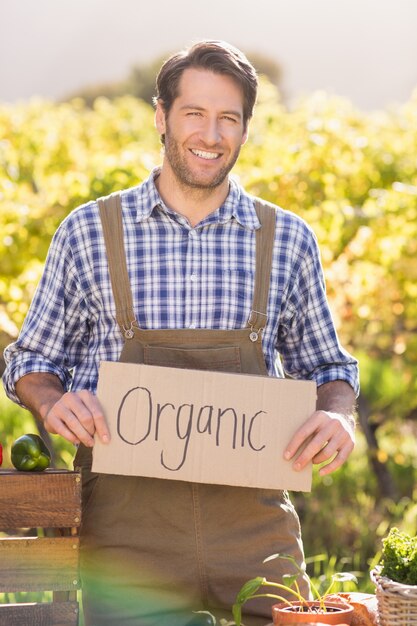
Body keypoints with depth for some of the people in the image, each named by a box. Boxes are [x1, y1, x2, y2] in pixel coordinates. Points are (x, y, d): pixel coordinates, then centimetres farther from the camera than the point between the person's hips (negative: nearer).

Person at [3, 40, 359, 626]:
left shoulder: (289, 240, 7)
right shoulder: (88, 232, 3)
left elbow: (326, 368, 17)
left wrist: (339, 416, -4)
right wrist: (52, 402, -9)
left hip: (254, 526, 2)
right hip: (126, 527, -1)